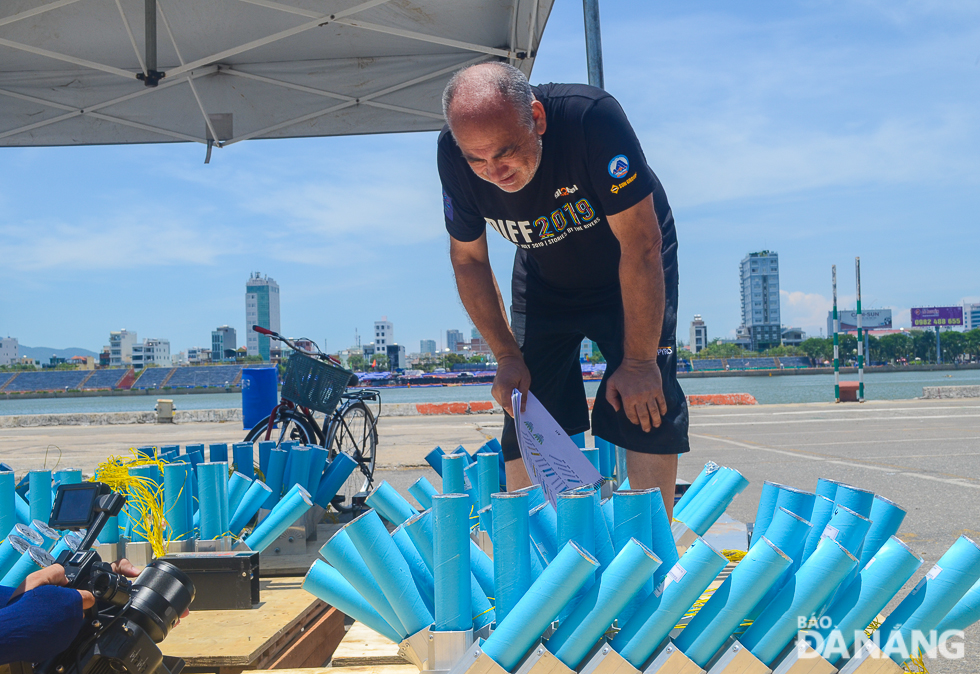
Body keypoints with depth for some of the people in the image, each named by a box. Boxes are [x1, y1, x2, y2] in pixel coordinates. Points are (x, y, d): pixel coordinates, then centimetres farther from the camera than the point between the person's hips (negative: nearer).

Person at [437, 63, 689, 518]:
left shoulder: (591, 116, -36)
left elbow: (641, 244, -30)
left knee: (644, 405, -15)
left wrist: (639, 361, -27)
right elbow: (468, 260, -7)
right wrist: (506, 356, -11)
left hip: (631, 271, -3)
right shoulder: (454, 156, -24)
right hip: (544, 280, 3)